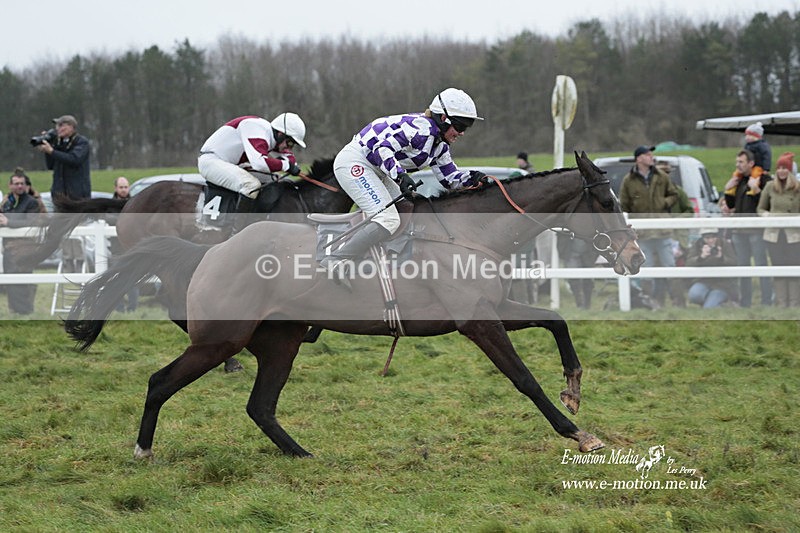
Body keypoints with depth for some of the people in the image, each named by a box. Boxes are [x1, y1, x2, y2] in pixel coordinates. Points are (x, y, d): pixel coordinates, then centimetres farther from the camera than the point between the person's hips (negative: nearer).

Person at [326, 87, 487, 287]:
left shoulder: (439, 144, 10)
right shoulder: (421, 129, -22)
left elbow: (449, 178, 13)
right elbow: (382, 149, -29)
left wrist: (471, 178, -6)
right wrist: (400, 176, -40)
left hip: (375, 169, 11)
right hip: (354, 163, -11)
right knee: (389, 220, -21)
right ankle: (336, 261, -22)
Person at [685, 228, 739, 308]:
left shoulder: (725, 244, -2)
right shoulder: (697, 245, 1)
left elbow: (733, 263, -11)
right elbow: (689, 264, -12)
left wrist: (721, 257, -30)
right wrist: (701, 257, -31)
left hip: (722, 283, -3)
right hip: (704, 281, 3)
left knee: (709, 308, -24)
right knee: (694, 295, -31)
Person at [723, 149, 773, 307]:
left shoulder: (763, 179, -7)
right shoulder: (737, 180, 15)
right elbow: (730, 205, 19)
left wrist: (756, 189, -22)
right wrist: (727, 190, 6)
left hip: (756, 230, -8)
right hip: (738, 229, 8)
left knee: (761, 266, -6)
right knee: (742, 267, 11)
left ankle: (766, 302, -3)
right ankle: (745, 302, 18)